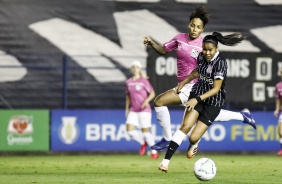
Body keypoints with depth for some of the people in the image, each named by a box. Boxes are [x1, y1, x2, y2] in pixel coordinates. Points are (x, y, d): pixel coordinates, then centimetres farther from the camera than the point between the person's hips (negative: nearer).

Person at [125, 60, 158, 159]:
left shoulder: (144, 81, -6)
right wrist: (127, 108, 14)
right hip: (133, 110, 4)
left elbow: (152, 93, -3)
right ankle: (143, 142, 17)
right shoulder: (128, 82, 8)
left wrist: (147, 100, -21)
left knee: (145, 132, -5)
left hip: (144, 110, -4)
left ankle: (154, 151, 14)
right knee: (129, 130, -11)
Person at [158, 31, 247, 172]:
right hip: (197, 94, 4)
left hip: (213, 102, -4)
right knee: (186, 125, -20)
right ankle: (166, 160, -22)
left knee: (193, 138, -10)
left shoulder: (220, 62, -21)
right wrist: (184, 82, 27)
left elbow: (216, 89, -23)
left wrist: (197, 100, -32)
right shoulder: (201, 56, -3)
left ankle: (194, 144, 30)